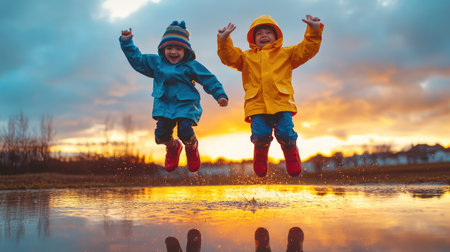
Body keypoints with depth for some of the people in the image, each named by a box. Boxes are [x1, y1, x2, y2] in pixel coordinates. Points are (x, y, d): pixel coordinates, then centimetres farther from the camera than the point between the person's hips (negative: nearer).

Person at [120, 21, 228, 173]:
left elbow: (209, 80, 0)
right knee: (161, 134, -8)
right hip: (164, 105, 4)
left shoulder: (191, 66, -1)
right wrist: (126, 42, 8)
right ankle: (172, 148, 29)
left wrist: (220, 95, -10)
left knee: (185, 131, -21)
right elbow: (137, 60, 14)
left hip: (186, 105, -3)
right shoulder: (156, 63, 10)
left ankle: (192, 148, 17)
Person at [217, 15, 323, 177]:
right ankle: (260, 158, 21)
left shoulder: (286, 54, 22)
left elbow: (307, 49, 14)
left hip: (281, 103, 0)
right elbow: (228, 57, 10)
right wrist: (224, 40, -6)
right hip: (257, 105, 0)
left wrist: (314, 31, 2)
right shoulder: (246, 57, 24)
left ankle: (292, 157, 21)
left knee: (286, 134, -12)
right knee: (260, 136, -13)